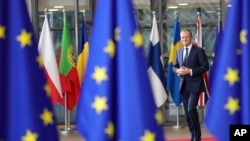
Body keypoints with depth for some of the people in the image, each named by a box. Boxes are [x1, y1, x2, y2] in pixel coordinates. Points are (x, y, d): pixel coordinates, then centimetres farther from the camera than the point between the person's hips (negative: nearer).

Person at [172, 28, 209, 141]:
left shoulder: (199, 51, -4)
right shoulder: (179, 52, 13)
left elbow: (205, 66, -9)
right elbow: (174, 66, 18)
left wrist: (190, 71, -18)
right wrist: (178, 70, -6)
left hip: (195, 85, -6)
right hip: (183, 86, 6)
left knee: (191, 109, -18)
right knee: (187, 112, 8)